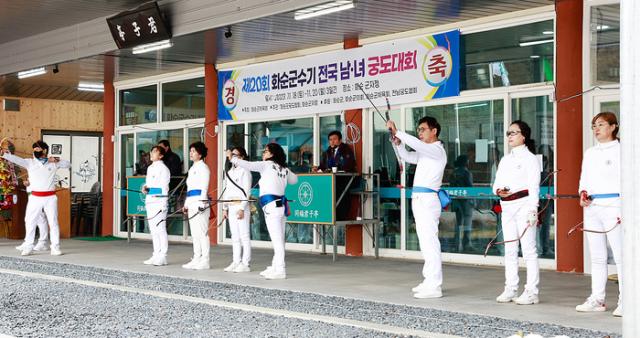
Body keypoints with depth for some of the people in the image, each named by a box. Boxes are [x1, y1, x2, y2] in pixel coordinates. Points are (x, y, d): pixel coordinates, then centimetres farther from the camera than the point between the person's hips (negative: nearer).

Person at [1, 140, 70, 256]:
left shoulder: (53, 163, 3)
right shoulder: (29, 162, 3)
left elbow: (68, 164, 5)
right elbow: (16, 159, -11)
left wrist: (57, 160, -13)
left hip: (50, 197, -1)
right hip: (35, 197, 1)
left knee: (53, 222, 2)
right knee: (30, 222, 4)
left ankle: (55, 248, 10)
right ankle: (28, 247, 14)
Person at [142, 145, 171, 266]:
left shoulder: (163, 169, -7)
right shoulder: (150, 168, 18)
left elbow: (163, 188, -12)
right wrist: (145, 187, 7)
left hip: (159, 201, -9)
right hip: (149, 201, 9)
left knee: (160, 229, -8)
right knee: (153, 230, 12)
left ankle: (162, 257, -6)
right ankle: (156, 255, 18)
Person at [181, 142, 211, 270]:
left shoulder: (203, 167, -5)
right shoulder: (192, 168, 21)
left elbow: (204, 187, -13)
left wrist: (202, 203, -20)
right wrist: (186, 204, 20)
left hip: (199, 202, -9)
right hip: (192, 203, 9)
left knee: (202, 232, -9)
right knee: (194, 233, 10)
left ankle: (204, 261, -8)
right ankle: (196, 259, 14)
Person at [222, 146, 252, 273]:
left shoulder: (244, 171, -6)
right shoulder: (229, 172, 16)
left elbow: (247, 191, -11)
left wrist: (242, 208, -17)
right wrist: (225, 208, 13)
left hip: (241, 206, -8)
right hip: (231, 206, 8)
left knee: (244, 236, -5)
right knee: (235, 236, 9)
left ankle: (245, 263, -3)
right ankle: (236, 262, 14)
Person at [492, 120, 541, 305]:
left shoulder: (530, 158, -2)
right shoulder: (505, 159, 18)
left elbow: (534, 186, -9)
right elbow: (496, 183, 16)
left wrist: (532, 211, -16)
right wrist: (498, 191, -8)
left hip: (523, 205, -7)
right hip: (507, 207, 7)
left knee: (529, 250, -6)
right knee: (509, 250, 10)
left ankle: (531, 292, -5)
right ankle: (510, 289, 16)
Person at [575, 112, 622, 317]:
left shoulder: (620, 150, -2)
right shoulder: (589, 153, 17)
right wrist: (583, 193, 1)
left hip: (613, 206, -6)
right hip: (591, 207, 7)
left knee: (620, 254, -9)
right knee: (596, 256, 9)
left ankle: (624, 302, -7)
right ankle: (597, 299, 15)